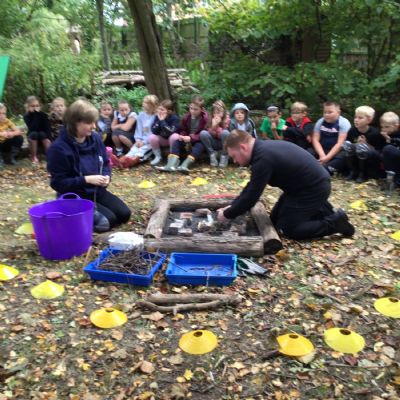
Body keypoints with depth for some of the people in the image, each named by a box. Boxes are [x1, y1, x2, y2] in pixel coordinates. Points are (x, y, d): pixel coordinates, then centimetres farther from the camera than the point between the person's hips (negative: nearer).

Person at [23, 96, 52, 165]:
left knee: (42, 134, -31)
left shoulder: (44, 115, -11)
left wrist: (49, 140, -34)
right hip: (33, 137, 0)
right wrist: (36, 115, -31)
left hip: (43, 135, 0)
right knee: (34, 134, -32)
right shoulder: (27, 116, -13)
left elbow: (48, 128, -19)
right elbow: (33, 128, -28)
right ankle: (34, 157, -22)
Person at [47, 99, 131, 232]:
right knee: (109, 219, -19)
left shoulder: (95, 138, -1)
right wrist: (87, 179, -28)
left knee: (124, 214, -5)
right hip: (74, 196, -6)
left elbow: (105, 163, 11)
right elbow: (58, 183, -19)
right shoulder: (59, 148, -20)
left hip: (96, 190, 7)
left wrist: (106, 176, -12)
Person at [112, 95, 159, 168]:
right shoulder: (141, 115, 10)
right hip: (141, 140, 4)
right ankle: (121, 160, -50)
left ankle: (134, 159, -61)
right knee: (134, 148, -23)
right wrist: (138, 140, -6)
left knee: (142, 149, -30)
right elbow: (139, 129, 10)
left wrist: (144, 141, -18)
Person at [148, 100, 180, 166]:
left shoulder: (174, 118, -23)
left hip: (171, 139, -3)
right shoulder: (157, 117, -11)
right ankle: (158, 156, -3)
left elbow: (171, 132, -36)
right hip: (162, 139, 4)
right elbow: (154, 131, -19)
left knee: (175, 136, -36)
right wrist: (159, 121, -29)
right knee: (152, 137, -24)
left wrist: (162, 121, -36)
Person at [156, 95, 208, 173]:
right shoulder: (186, 117, 1)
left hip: (199, 141, -5)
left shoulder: (205, 118, -15)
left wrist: (191, 138, -31)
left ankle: (185, 165, -53)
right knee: (176, 142, -16)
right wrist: (182, 136, -15)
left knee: (199, 146, -36)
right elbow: (183, 130, 10)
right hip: (187, 139, 5)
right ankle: (171, 165, -37)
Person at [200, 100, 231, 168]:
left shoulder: (227, 119, -14)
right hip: (214, 143, 2)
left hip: (224, 143, -2)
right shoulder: (210, 119, -7)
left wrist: (217, 125, -30)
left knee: (225, 132, -33)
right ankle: (212, 154, -10)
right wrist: (213, 125, -28)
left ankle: (224, 156, -16)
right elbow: (211, 134, -13)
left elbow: (221, 135, -19)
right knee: (203, 133, -24)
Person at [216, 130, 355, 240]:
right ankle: (320, 209, 21)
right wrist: (233, 206, 9)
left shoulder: (263, 158, -28)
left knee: (288, 228, -4)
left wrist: (227, 215, -10)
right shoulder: (262, 149, 4)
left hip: (314, 188, -10)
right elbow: (252, 187, 13)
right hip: (311, 183, 10)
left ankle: (335, 221, 4)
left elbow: (251, 197, -23)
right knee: (275, 219, 15)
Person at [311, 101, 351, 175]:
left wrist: (327, 157, -24)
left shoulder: (344, 123, -9)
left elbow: (340, 143, -16)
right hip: (322, 151, 4)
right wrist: (322, 155, -19)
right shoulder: (320, 122, 4)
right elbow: (315, 140, -3)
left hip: (337, 152, -4)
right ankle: (329, 169, -40)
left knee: (344, 156, -36)